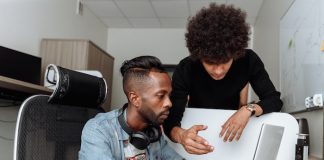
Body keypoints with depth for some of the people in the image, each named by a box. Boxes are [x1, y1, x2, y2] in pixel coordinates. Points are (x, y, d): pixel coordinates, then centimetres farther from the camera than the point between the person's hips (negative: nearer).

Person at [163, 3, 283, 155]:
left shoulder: (248, 60, -21)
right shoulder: (185, 69, -26)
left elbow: (274, 99, -16)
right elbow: (170, 119, -30)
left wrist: (249, 109, -35)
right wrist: (181, 135, -52)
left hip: (231, 125, 1)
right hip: (198, 126, 0)